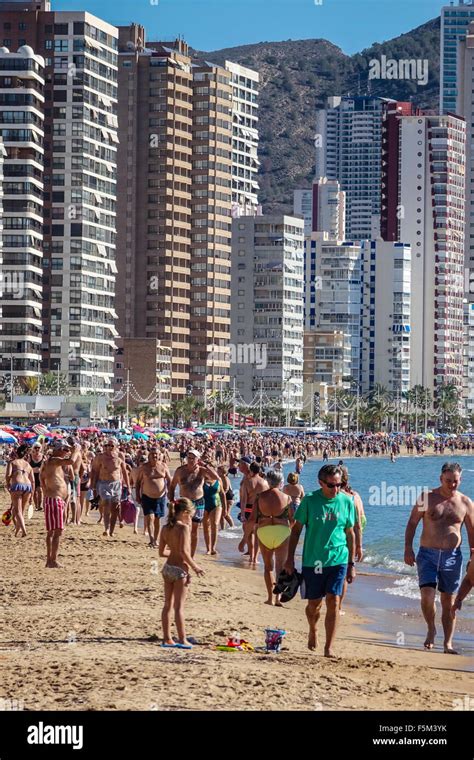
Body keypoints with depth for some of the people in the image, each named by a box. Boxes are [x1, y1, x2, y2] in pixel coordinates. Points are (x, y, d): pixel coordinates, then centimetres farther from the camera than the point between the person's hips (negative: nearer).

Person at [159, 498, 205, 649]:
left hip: (167, 567, 7)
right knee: (179, 606, -3)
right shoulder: (183, 527, -15)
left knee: (168, 604, 13)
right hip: (180, 569, -7)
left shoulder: (166, 528, 6)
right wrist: (194, 566, -12)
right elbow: (184, 551, -22)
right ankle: (182, 640, 0)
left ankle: (167, 639, 17)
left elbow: (162, 552, 9)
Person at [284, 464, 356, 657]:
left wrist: (351, 564, 8)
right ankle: (313, 630, 41)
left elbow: (350, 534, 8)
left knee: (333, 601, -9)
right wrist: (290, 558, -1)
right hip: (313, 560, 0)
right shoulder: (310, 500, -6)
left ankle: (329, 647, -3)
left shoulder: (346, 502, 0)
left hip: (338, 560, 0)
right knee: (314, 604, 9)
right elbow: (296, 530, 2)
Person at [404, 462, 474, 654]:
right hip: (427, 554, -1)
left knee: (449, 601, 5)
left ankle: (448, 643, 15)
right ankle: (431, 629, 12)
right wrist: (408, 549, -7)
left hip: (452, 557, 1)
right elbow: (412, 523, 3)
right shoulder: (427, 498, -1)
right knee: (427, 595, -15)